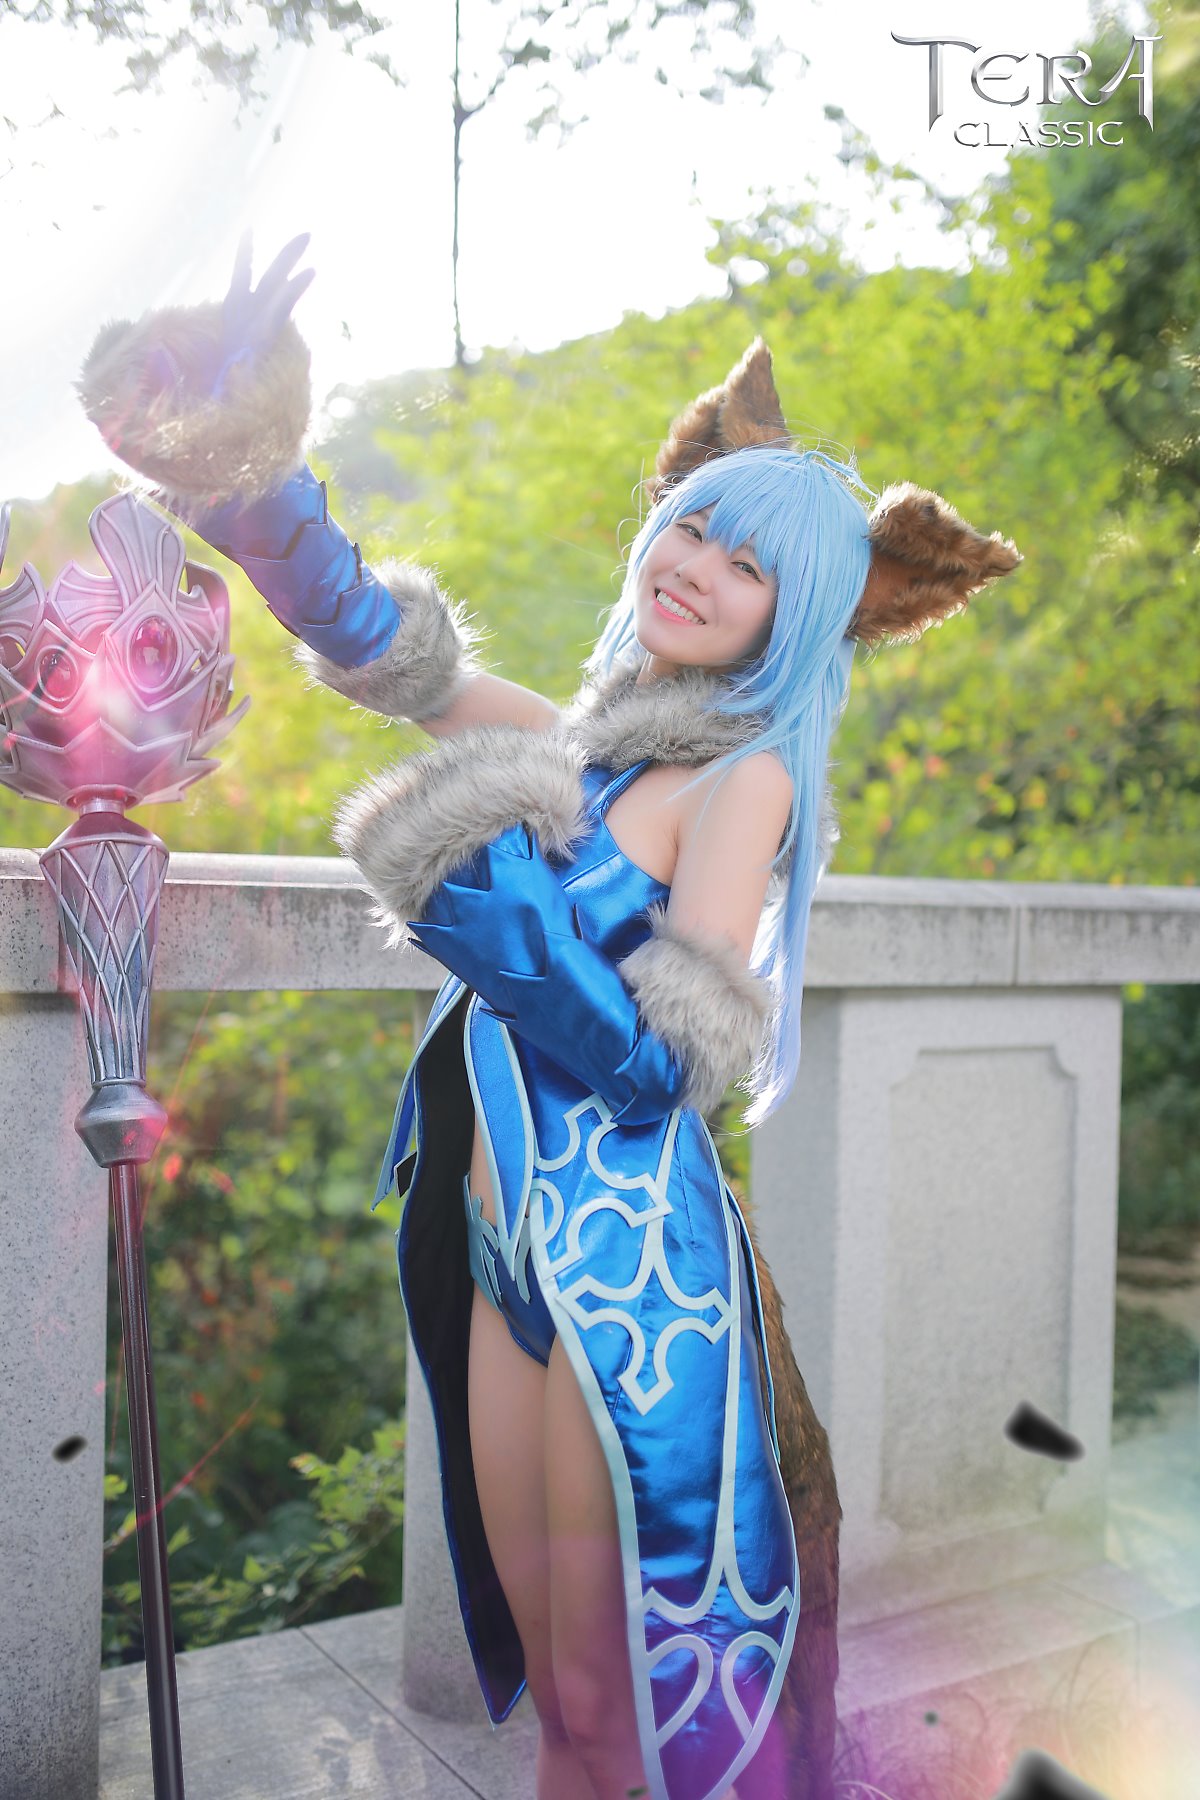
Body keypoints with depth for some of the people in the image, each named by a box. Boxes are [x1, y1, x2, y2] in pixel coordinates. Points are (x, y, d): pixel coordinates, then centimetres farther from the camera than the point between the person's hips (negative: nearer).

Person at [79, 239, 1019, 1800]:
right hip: (510, 1238, 7)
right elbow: (370, 634, 5)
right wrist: (242, 467, -10)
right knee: (529, 1618, 20)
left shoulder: (743, 781, -11)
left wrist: (490, 904, -22)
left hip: (629, 1258, -6)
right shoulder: (581, 743, 8)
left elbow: (666, 1063, -17)